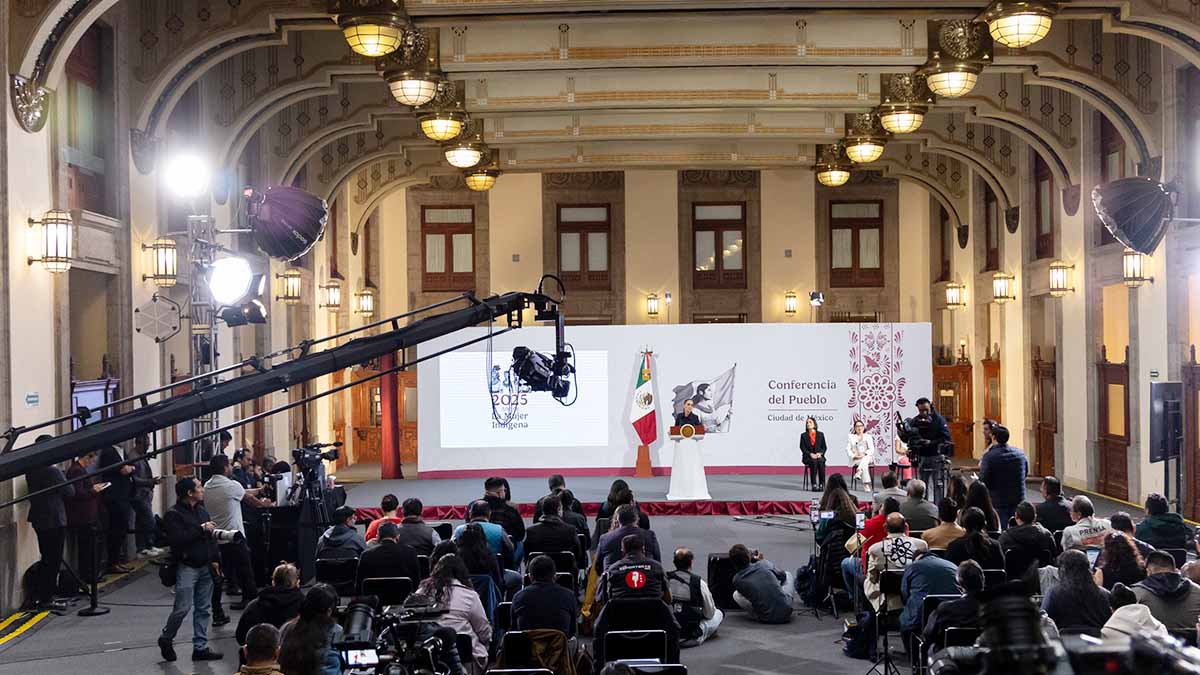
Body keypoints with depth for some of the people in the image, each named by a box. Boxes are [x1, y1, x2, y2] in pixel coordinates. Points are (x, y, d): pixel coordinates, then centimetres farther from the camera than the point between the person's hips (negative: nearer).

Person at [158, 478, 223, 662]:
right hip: (186, 568, -7)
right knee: (182, 608, -8)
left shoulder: (202, 511, 14)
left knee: (204, 609, 7)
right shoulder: (174, 514, -9)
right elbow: (176, 539, -23)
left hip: (205, 567, 7)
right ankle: (166, 639, 15)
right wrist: (201, 529, -19)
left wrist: (214, 559, 11)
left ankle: (200, 647, 13)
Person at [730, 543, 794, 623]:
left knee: (736, 594, 17)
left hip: (766, 619, -1)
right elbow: (782, 575, 18)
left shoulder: (736, 580, -5)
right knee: (787, 574, 28)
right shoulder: (765, 564, -3)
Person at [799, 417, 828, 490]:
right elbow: (802, 448, 0)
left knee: (821, 462, -34)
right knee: (814, 462, -35)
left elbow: (824, 447, 9)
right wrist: (811, 454, -15)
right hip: (808, 457, -1)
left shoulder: (820, 434, 12)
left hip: (819, 456, 1)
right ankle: (814, 484, -36)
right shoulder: (803, 435, 9)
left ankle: (821, 484, -30)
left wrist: (820, 453, -11)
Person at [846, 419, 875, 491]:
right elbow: (848, 449, 6)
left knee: (865, 458, -38)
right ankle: (866, 485, -42)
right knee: (864, 465, -34)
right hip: (855, 460, -1)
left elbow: (871, 449, 5)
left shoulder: (868, 436, 16)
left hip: (867, 457, 1)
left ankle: (858, 473, -52)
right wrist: (854, 456, -12)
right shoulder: (851, 437, 15)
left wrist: (864, 454, -15)